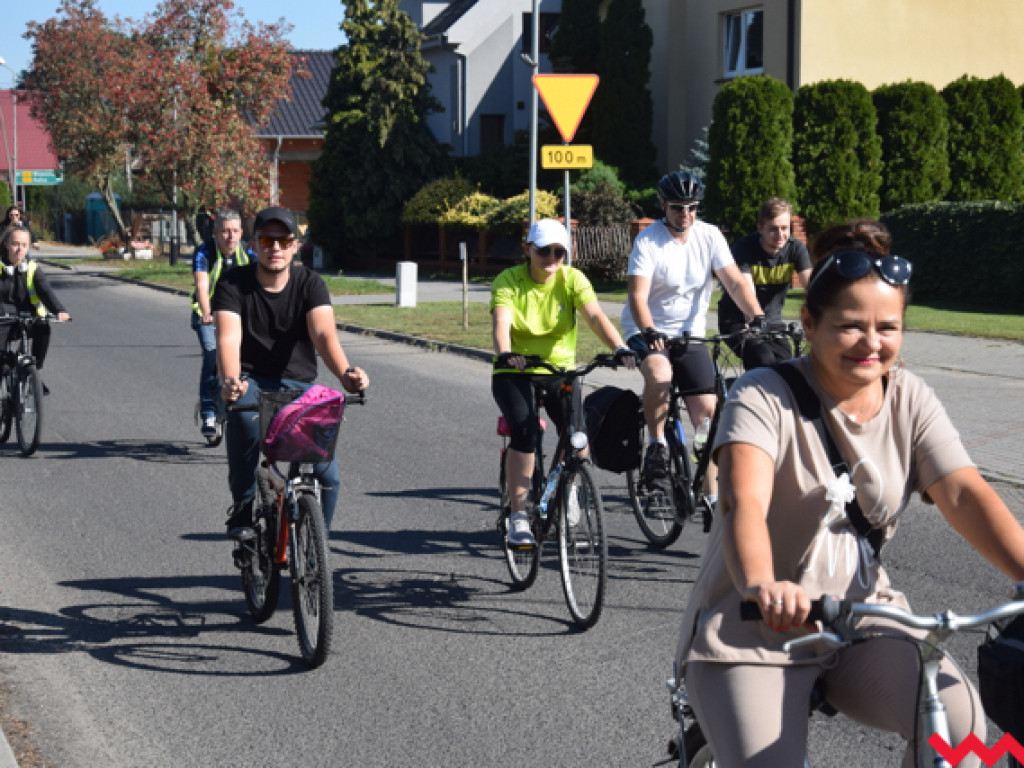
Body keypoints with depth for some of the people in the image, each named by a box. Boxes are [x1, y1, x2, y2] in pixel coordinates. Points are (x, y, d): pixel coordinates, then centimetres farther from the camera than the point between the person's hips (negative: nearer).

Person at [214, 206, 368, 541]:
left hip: (297, 383, 1)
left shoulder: (310, 284, -4)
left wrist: (345, 373, -43)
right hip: (251, 380, -1)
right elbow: (228, 338, -22)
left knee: (327, 474, -17)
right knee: (243, 414, -38)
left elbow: (324, 333, -22)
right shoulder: (233, 284, -6)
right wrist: (231, 381, -44)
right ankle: (242, 506, -18)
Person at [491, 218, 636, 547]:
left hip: (559, 371, 2)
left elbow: (595, 316, -20)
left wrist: (620, 348, -39)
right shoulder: (509, 280, -9)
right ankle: (518, 517, -16)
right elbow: (501, 322, -26)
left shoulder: (572, 279, -5)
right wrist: (505, 353, -48)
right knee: (525, 431, -26)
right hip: (515, 373, -2)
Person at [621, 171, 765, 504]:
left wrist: (758, 318, -25)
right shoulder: (648, 241, -12)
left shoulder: (709, 236, -3)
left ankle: (713, 492, 7)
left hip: (690, 333, 4)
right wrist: (649, 333, -40)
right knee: (659, 375, -37)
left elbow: (735, 282, -9)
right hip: (647, 331, -4)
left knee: (707, 410, -3)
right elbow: (637, 295, -22)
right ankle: (656, 445, -15)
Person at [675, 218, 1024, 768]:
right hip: (753, 628, -3)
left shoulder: (910, 401, 2)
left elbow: (965, 495, -11)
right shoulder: (764, 397, -12)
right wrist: (762, 587, -50)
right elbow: (744, 501, -29)